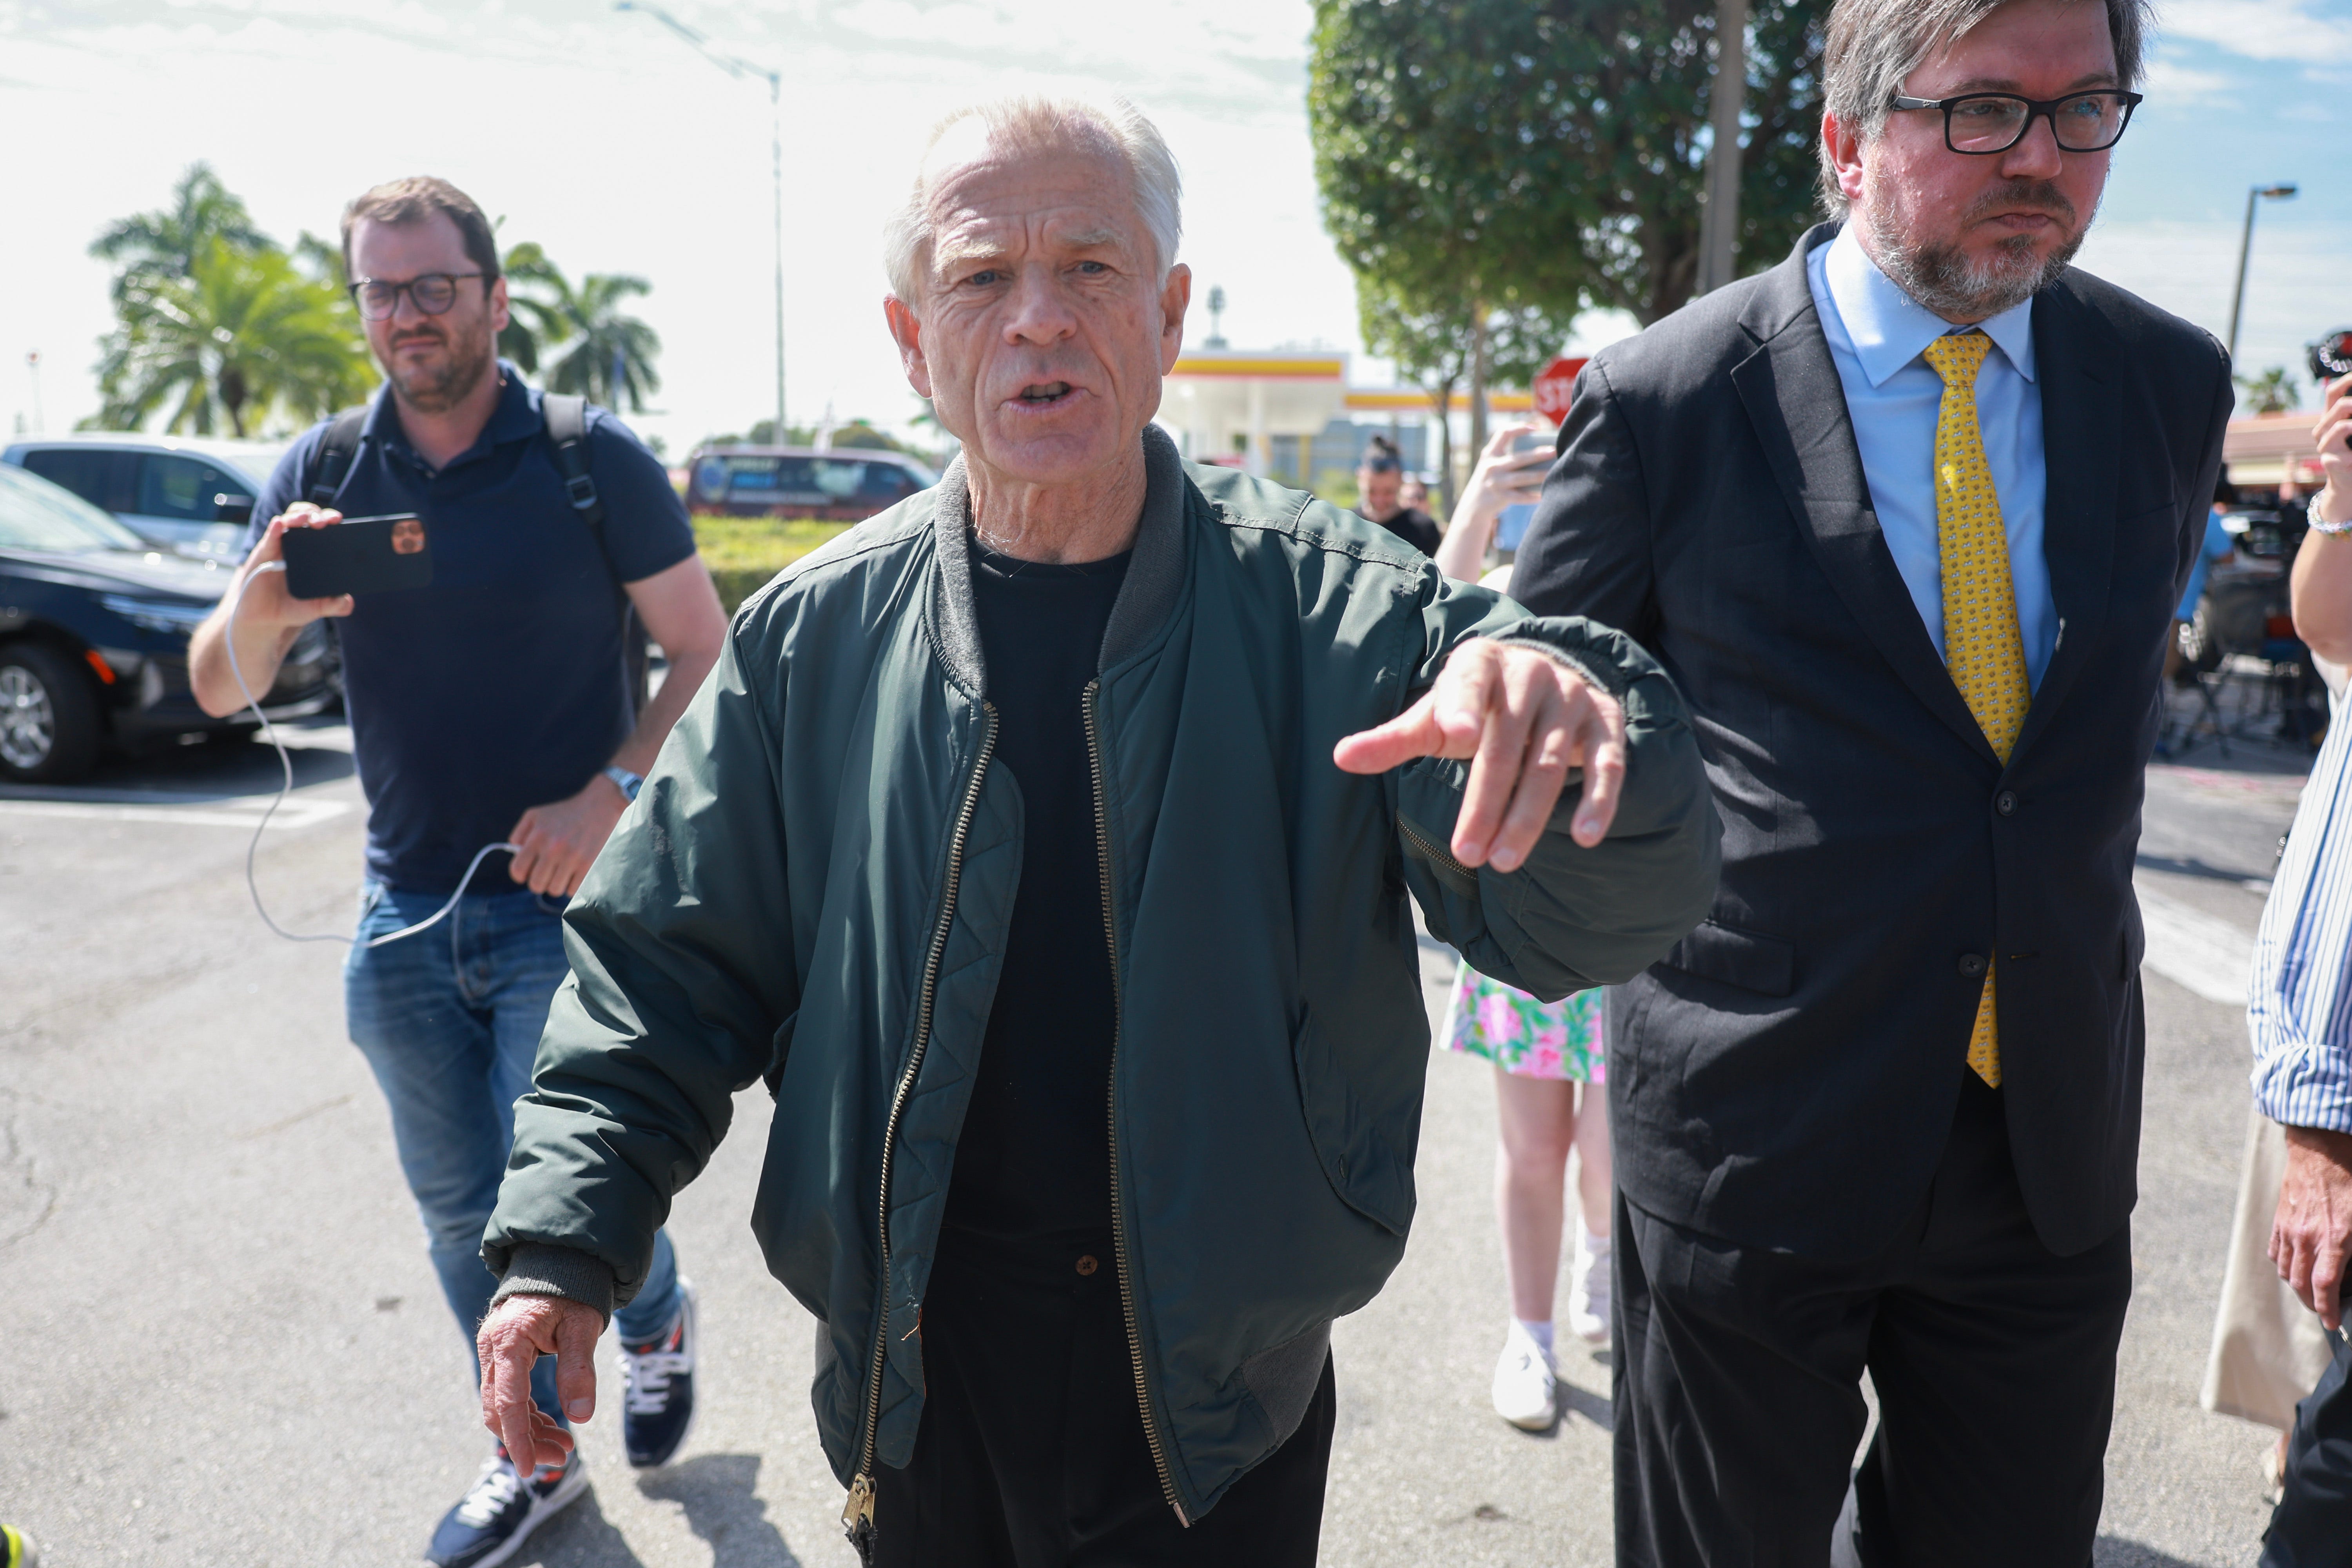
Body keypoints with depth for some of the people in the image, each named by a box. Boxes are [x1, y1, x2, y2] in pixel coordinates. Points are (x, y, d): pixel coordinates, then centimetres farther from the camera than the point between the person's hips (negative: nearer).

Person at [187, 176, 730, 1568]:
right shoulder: (319, 474, 3)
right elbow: (219, 694, 0)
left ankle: (659, 1319, 33)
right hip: (407, 910, 4)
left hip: (565, 902, -4)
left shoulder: (592, 461, -7)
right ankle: (534, 1454, 36)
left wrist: (608, 797, -19)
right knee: (460, 1209, 15)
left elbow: (706, 654, -5)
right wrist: (258, 613, -22)